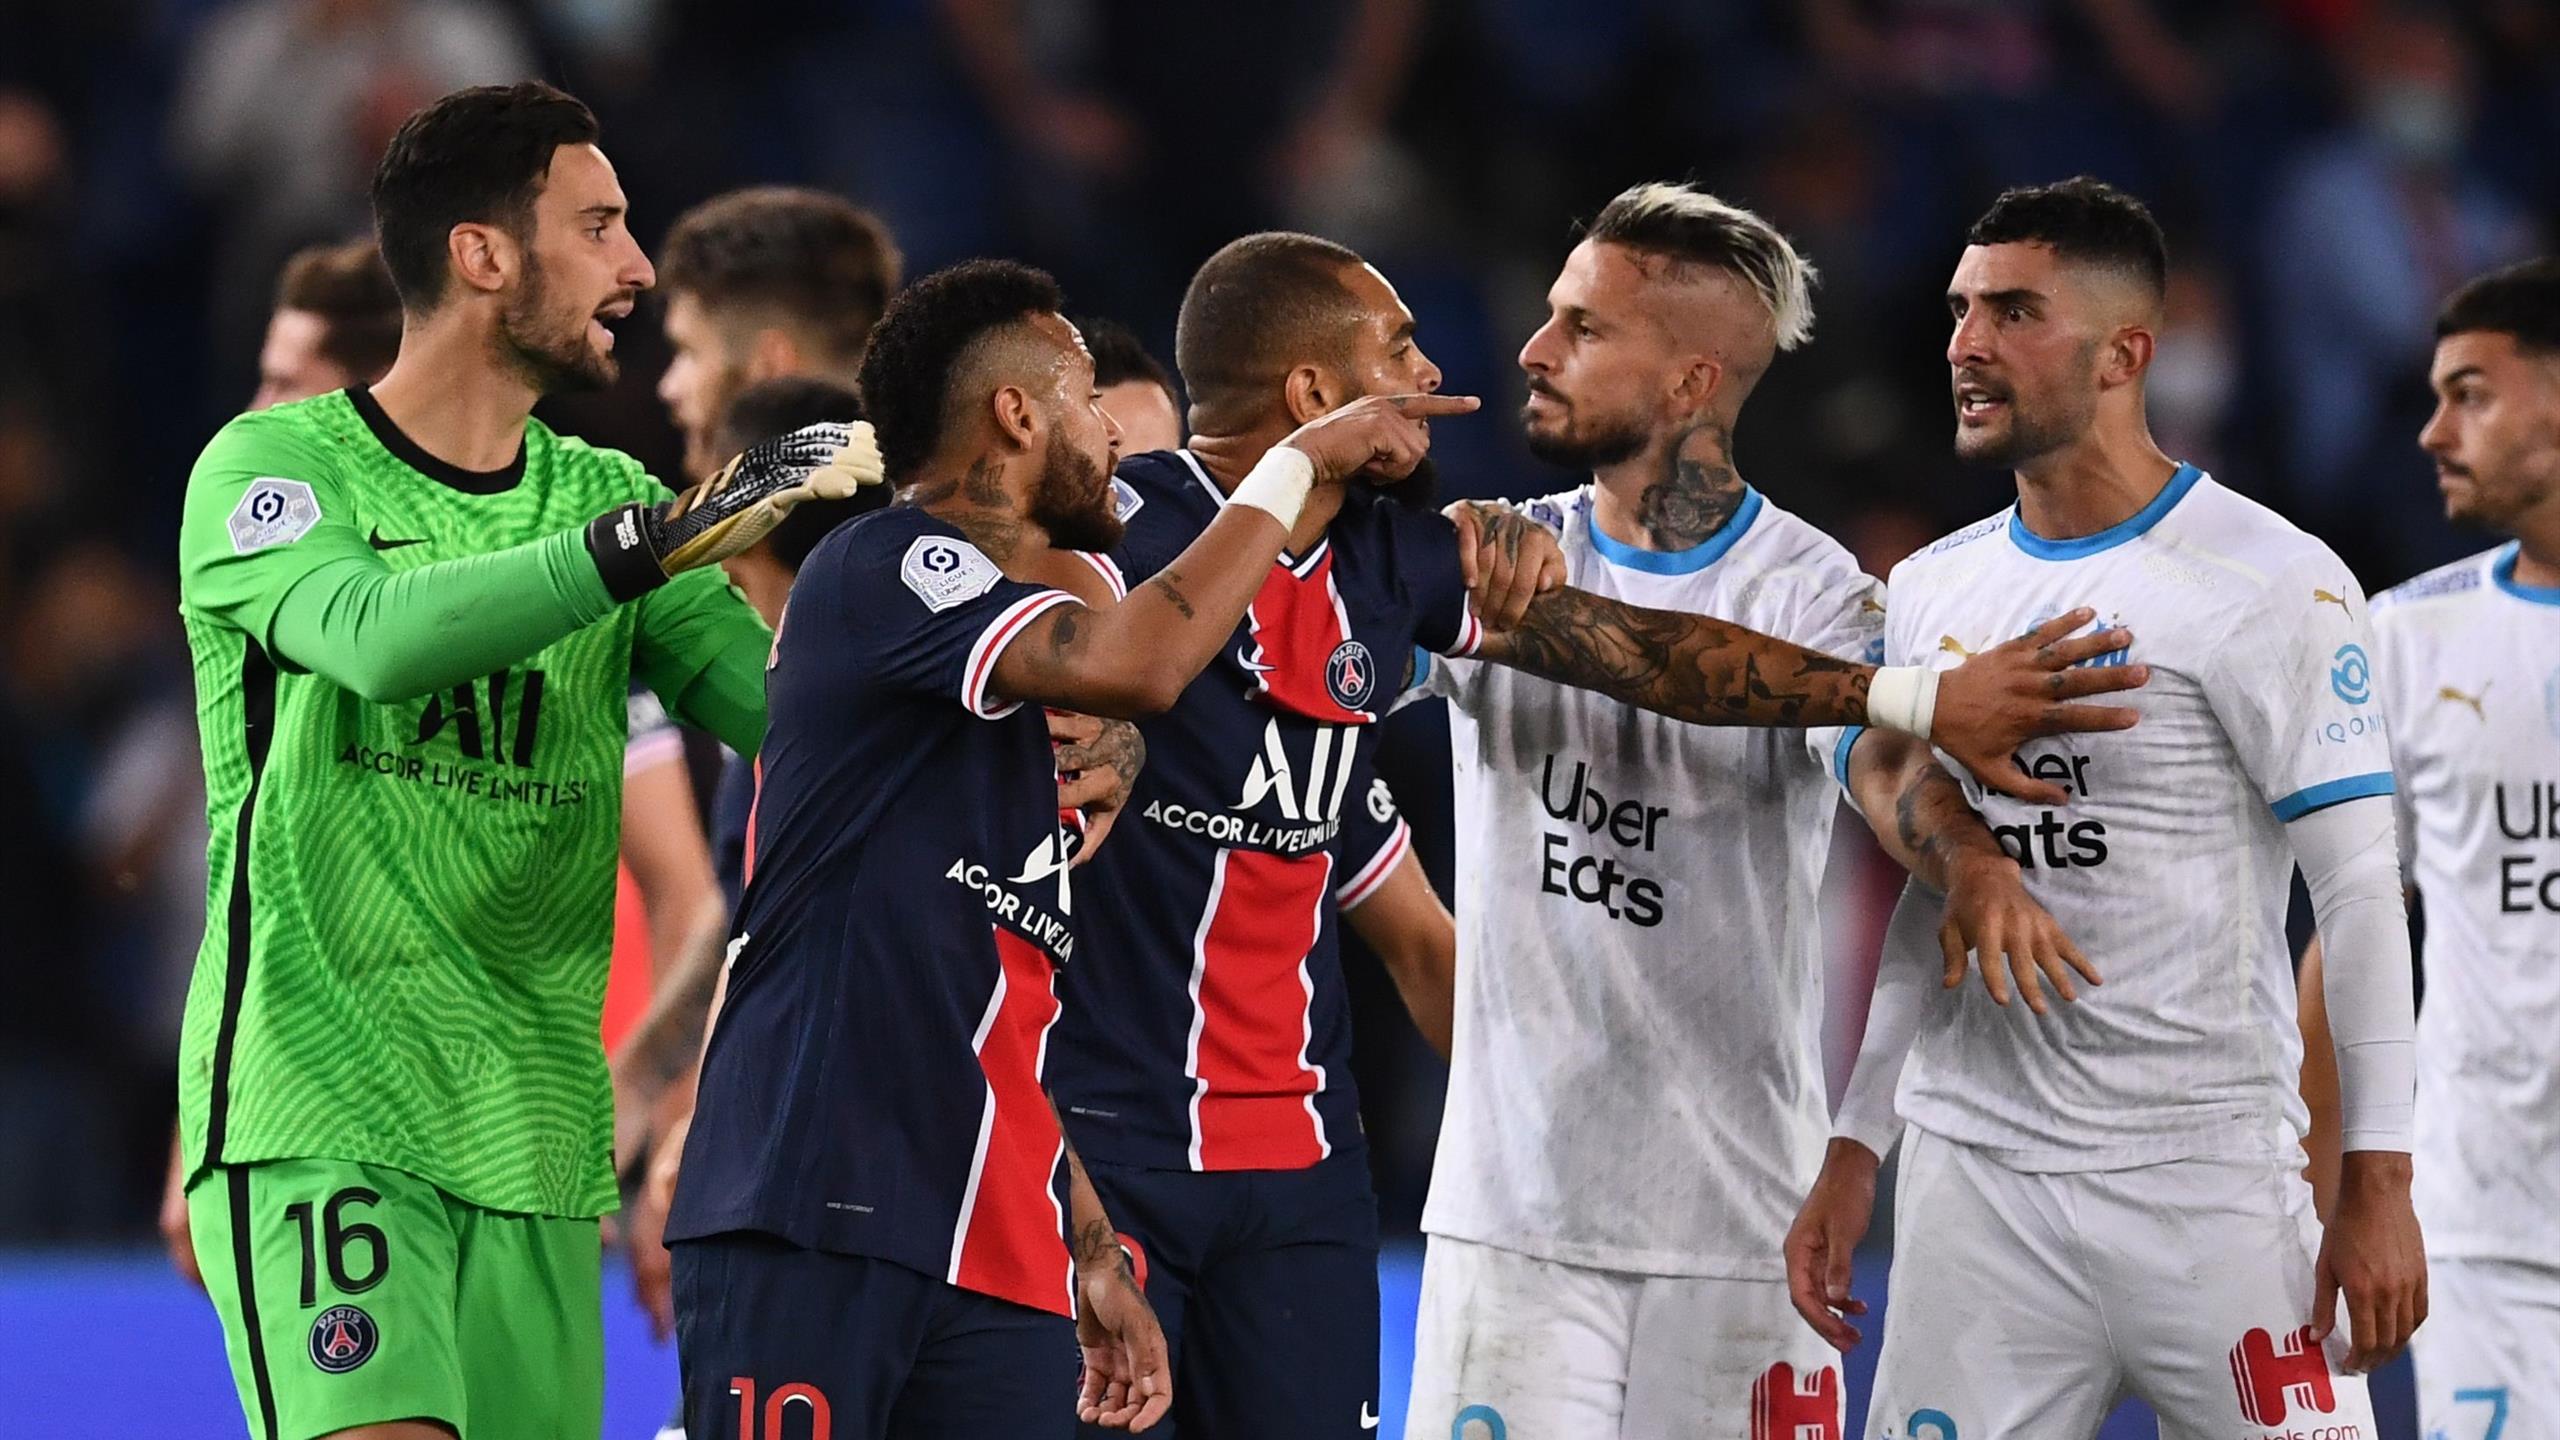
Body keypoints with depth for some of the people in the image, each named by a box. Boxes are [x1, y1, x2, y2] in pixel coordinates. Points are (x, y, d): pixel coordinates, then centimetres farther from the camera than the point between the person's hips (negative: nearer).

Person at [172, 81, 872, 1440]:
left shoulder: (606, 495, 14)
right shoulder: (272, 465, -2)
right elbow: (379, 638, -23)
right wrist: (665, 536, -30)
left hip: (531, 1136, 6)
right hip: (313, 1112, -6)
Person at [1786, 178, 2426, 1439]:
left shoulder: (2273, 585, -7)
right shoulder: (1928, 596, 13)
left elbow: (2360, 891, -8)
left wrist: (2378, 1187, -13)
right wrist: (1852, 1154, 15)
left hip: (2208, 1183, -5)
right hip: (1973, 1181, 5)